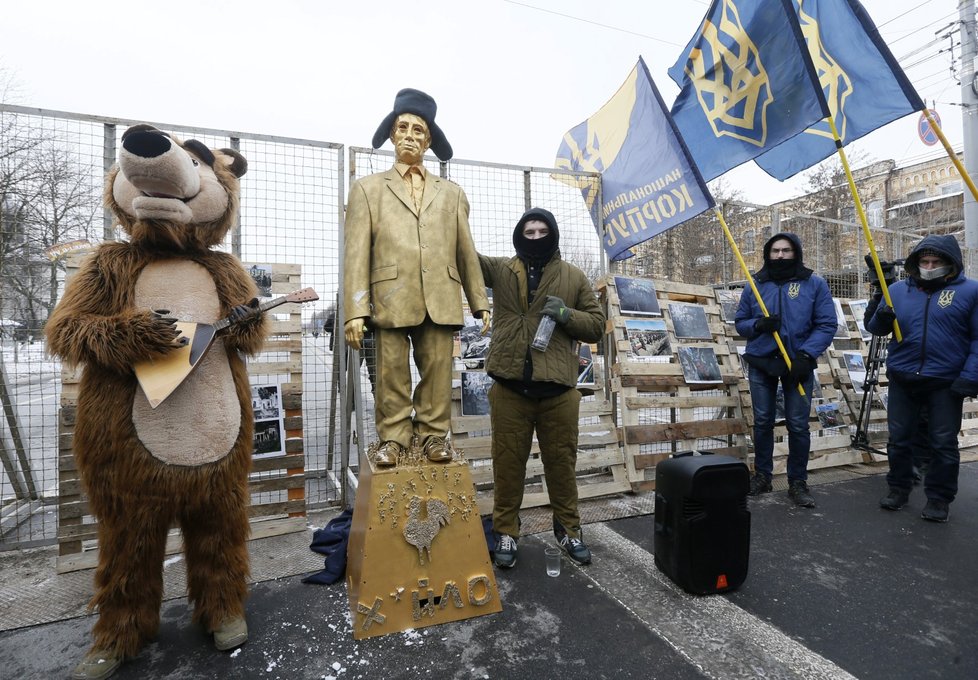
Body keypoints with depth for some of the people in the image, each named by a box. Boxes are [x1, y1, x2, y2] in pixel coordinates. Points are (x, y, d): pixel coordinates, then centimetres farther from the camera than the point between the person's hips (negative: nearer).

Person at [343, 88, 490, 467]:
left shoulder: (452, 193, 21)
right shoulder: (368, 189, 14)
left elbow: (466, 252, 16)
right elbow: (356, 254, 4)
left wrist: (480, 302, 9)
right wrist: (355, 310, -6)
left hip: (440, 303, 2)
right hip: (391, 301, -1)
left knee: (438, 374, 2)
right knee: (392, 376, 2)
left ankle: (434, 435, 16)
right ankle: (393, 438, 15)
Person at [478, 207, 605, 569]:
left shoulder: (574, 277, 9)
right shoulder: (500, 270, 9)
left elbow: (596, 324, 8)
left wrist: (567, 315, -10)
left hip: (557, 389, 1)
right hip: (510, 387, 0)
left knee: (562, 462, 13)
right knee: (507, 463, 9)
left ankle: (568, 528, 33)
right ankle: (506, 531, 27)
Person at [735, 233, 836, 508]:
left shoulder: (815, 284, -1)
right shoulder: (755, 285, 5)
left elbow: (826, 325, -5)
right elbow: (740, 322, 8)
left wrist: (806, 354, -18)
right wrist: (758, 325, -14)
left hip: (798, 364, -1)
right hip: (760, 363, 2)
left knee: (798, 425, 2)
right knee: (762, 422, 8)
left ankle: (798, 482, 17)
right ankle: (762, 475, 22)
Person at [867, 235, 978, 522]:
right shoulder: (897, 290, 5)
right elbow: (875, 329, 10)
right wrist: (881, 318, -13)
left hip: (947, 383, -2)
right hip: (902, 380, 3)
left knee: (944, 443, 7)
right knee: (899, 437, 12)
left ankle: (939, 498, 22)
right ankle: (899, 488, 27)